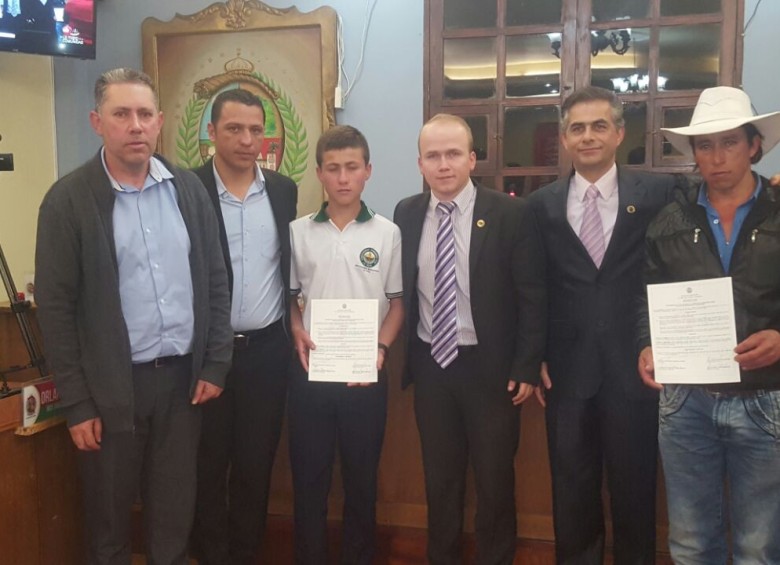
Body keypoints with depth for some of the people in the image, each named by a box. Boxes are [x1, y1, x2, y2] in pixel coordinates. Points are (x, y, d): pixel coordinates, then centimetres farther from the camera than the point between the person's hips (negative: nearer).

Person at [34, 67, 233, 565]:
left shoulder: (188, 188, 3)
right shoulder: (68, 200, -8)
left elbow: (215, 279, 7)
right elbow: (56, 308, -8)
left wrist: (216, 364, 3)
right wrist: (77, 403, -9)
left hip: (183, 376, 3)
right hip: (113, 386, -3)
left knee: (176, 512, 15)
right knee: (109, 515, 13)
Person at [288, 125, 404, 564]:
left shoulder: (387, 233, 0)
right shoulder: (298, 232, 2)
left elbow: (397, 301, 4)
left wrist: (381, 348, -10)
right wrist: (297, 333, -8)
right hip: (311, 371, 1)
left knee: (362, 476, 12)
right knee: (308, 475, 10)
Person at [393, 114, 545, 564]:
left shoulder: (510, 213, -9)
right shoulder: (407, 214, 2)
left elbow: (532, 296, -8)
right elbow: (402, 291, 7)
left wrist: (527, 367, -10)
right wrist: (403, 356, 4)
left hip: (490, 366, -3)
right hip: (430, 365, 3)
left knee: (495, 479, 10)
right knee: (440, 478, 16)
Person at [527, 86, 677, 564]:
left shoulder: (660, 194, -1)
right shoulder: (541, 205, 4)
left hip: (635, 367, -1)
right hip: (566, 369, 2)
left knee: (635, 487, 10)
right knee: (572, 491, 13)